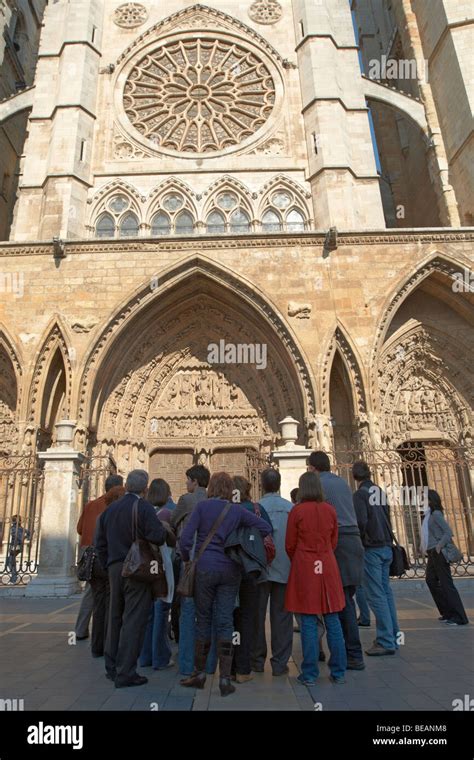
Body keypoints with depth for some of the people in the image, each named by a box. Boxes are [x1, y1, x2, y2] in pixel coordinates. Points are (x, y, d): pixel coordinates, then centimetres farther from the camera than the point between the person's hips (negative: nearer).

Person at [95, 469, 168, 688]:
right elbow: (157, 537, -22)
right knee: (133, 620, 0)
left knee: (115, 618, 18)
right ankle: (126, 672, 4)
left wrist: (108, 566, 19)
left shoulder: (110, 509, 10)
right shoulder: (144, 507, -12)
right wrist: (164, 527, -1)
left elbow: (100, 542, 13)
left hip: (115, 569, 7)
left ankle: (112, 668, 29)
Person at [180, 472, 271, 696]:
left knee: (203, 619, 11)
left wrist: (187, 560, 6)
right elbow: (265, 527, 2)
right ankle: (225, 678, 8)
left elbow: (186, 536, -9)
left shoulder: (202, 506, -2)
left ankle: (200, 673, 23)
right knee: (225, 622, 6)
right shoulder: (237, 510, 4)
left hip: (205, 567, -1)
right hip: (230, 570, 2)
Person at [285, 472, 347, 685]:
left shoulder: (297, 511, -9)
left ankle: (309, 674, 10)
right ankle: (338, 672, 18)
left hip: (304, 569, -3)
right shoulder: (330, 510, 0)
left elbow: (290, 545, -2)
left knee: (309, 622, 3)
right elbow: (334, 542, 9)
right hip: (328, 568, 3)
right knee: (333, 621, 10)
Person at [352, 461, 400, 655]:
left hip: (371, 548, -7)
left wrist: (358, 543, -3)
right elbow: (387, 518, 16)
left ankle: (386, 641, -3)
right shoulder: (381, 492, 11)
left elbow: (361, 522, -17)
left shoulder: (360, 494, -11)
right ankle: (392, 637, 18)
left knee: (376, 595, -4)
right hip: (386, 546, 8)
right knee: (386, 592, 13)